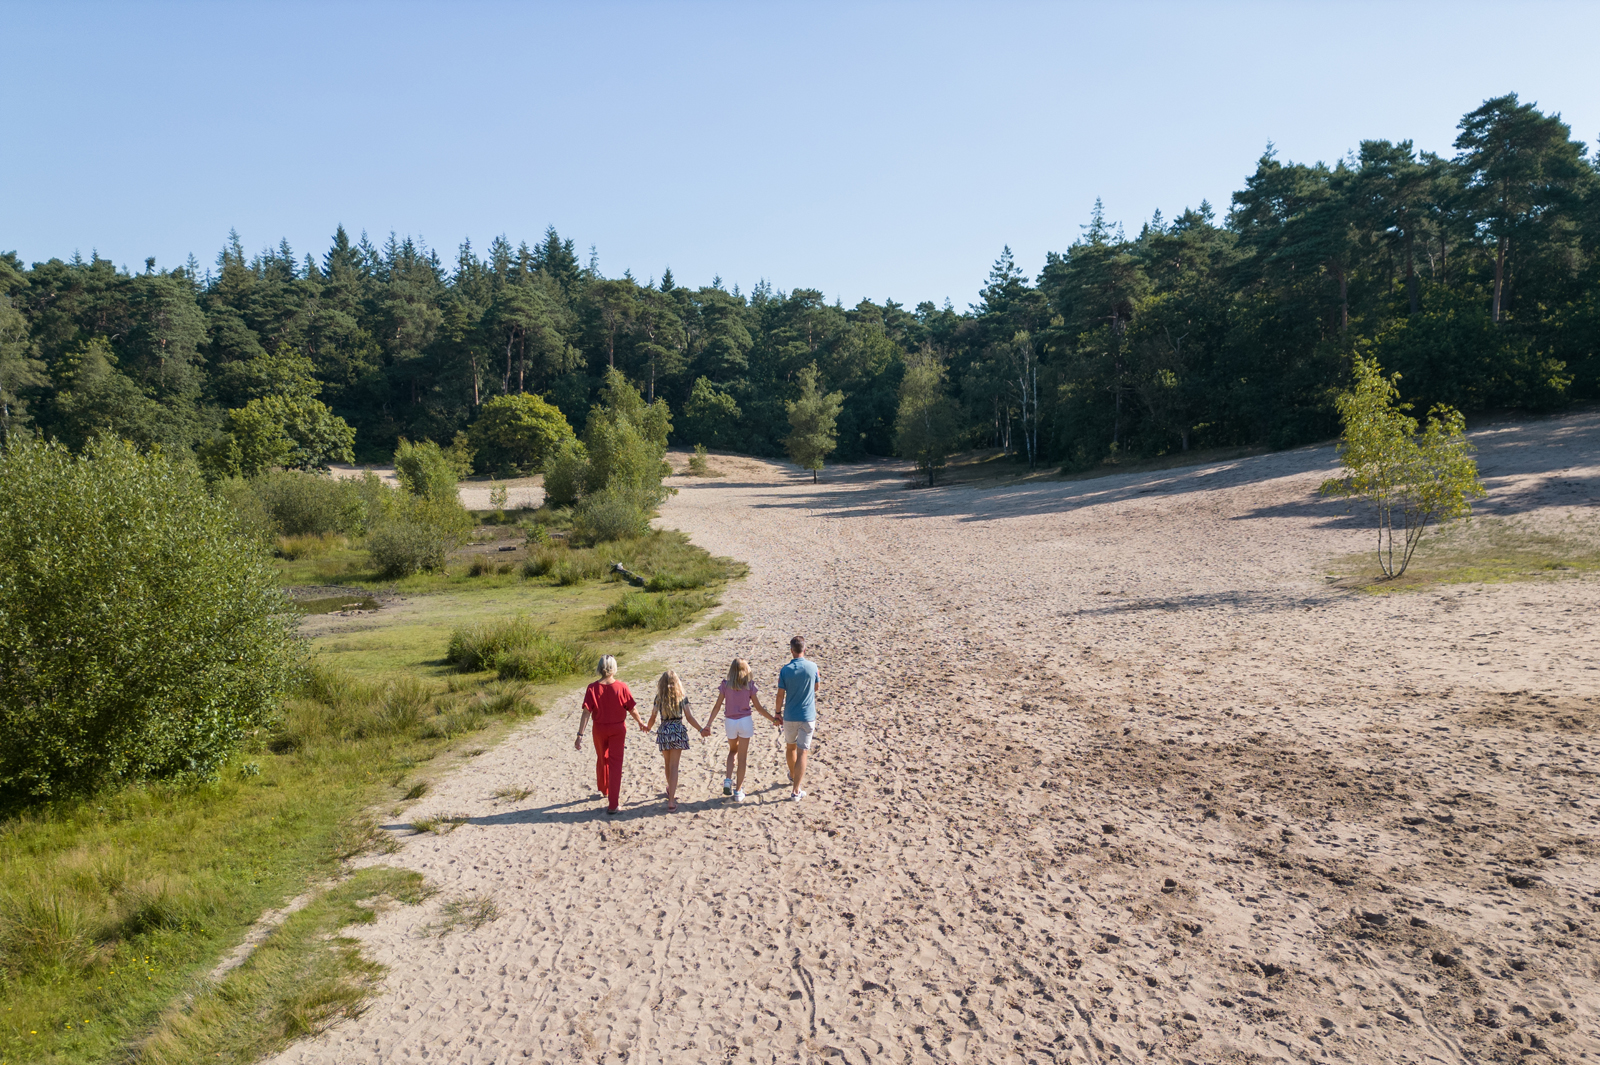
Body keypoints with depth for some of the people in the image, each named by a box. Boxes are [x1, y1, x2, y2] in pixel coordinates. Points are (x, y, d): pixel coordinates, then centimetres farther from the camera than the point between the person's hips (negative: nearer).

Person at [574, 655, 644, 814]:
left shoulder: (593, 688, -15)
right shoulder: (621, 687, -15)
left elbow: (586, 713, -17)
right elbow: (631, 710, -8)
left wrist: (580, 735, -14)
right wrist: (640, 723, 11)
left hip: (599, 729, 1)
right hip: (618, 729, -1)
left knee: (602, 759, 25)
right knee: (615, 764, 4)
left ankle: (603, 789, 49)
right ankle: (612, 804, 1)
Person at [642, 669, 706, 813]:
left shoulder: (659, 698, -3)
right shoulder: (682, 697, -4)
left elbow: (653, 717, 2)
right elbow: (689, 717, -4)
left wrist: (648, 727, 23)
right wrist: (701, 730, 6)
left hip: (664, 732, 1)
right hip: (678, 731, -1)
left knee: (668, 764, 21)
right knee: (674, 766, -1)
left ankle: (671, 790, 42)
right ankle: (671, 801, -8)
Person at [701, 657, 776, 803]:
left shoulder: (725, 685, -4)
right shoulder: (750, 686, -6)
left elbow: (717, 707, -4)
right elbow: (758, 707, -4)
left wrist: (708, 725, 2)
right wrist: (773, 719, 7)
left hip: (730, 722, 2)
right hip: (745, 722, -2)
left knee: (733, 751, 25)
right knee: (742, 757, 8)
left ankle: (728, 780, 6)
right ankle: (738, 791, 11)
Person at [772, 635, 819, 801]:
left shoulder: (785, 670, -9)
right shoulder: (812, 667, -8)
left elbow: (780, 695, -5)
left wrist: (778, 712, 9)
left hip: (789, 716, 1)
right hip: (807, 716, -1)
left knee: (790, 747, 23)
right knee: (802, 753, 0)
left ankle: (793, 777, 45)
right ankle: (796, 791, -3)